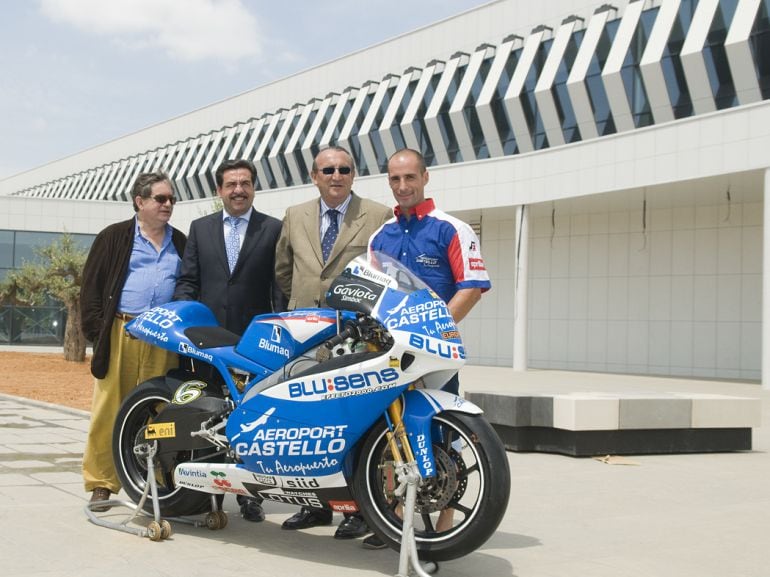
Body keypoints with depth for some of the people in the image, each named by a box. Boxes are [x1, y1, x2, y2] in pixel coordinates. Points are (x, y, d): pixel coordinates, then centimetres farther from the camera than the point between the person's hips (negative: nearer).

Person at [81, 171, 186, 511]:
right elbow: (91, 285, 4)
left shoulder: (180, 243, 18)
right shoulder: (114, 238, 8)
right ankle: (101, 484, 4)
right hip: (120, 334, -2)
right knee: (109, 410, -2)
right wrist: (96, 328, -5)